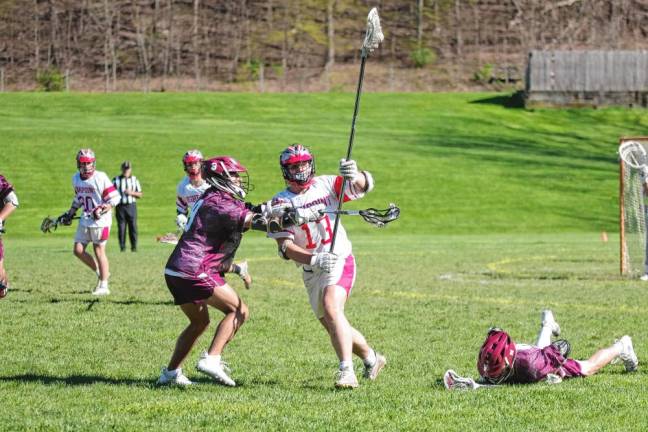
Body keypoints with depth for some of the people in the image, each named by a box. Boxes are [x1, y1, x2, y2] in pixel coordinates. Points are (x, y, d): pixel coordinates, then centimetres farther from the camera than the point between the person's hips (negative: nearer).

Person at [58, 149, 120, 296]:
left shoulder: (100, 177, -16)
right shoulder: (76, 179, 6)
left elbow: (115, 198, -15)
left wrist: (102, 210, -25)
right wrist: (70, 213, 17)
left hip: (100, 220, -7)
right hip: (85, 220, 7)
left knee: (99, 251, -4)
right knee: (78, 250, 3)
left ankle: (103, 286, 3)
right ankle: (100, 272, 23)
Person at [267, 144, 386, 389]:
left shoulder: (326, 185, -1)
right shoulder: (280, 203, -2)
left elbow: (364, 187, -13)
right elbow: (285, 247, -12)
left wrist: (355, 176, -38)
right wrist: (314, 259, -29)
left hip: (340, 261, -4)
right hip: (311, 273, 4)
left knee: (331, 307, -28)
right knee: (332, 327, 11)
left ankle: (347, 370, -32)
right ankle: (371, 358, 36)